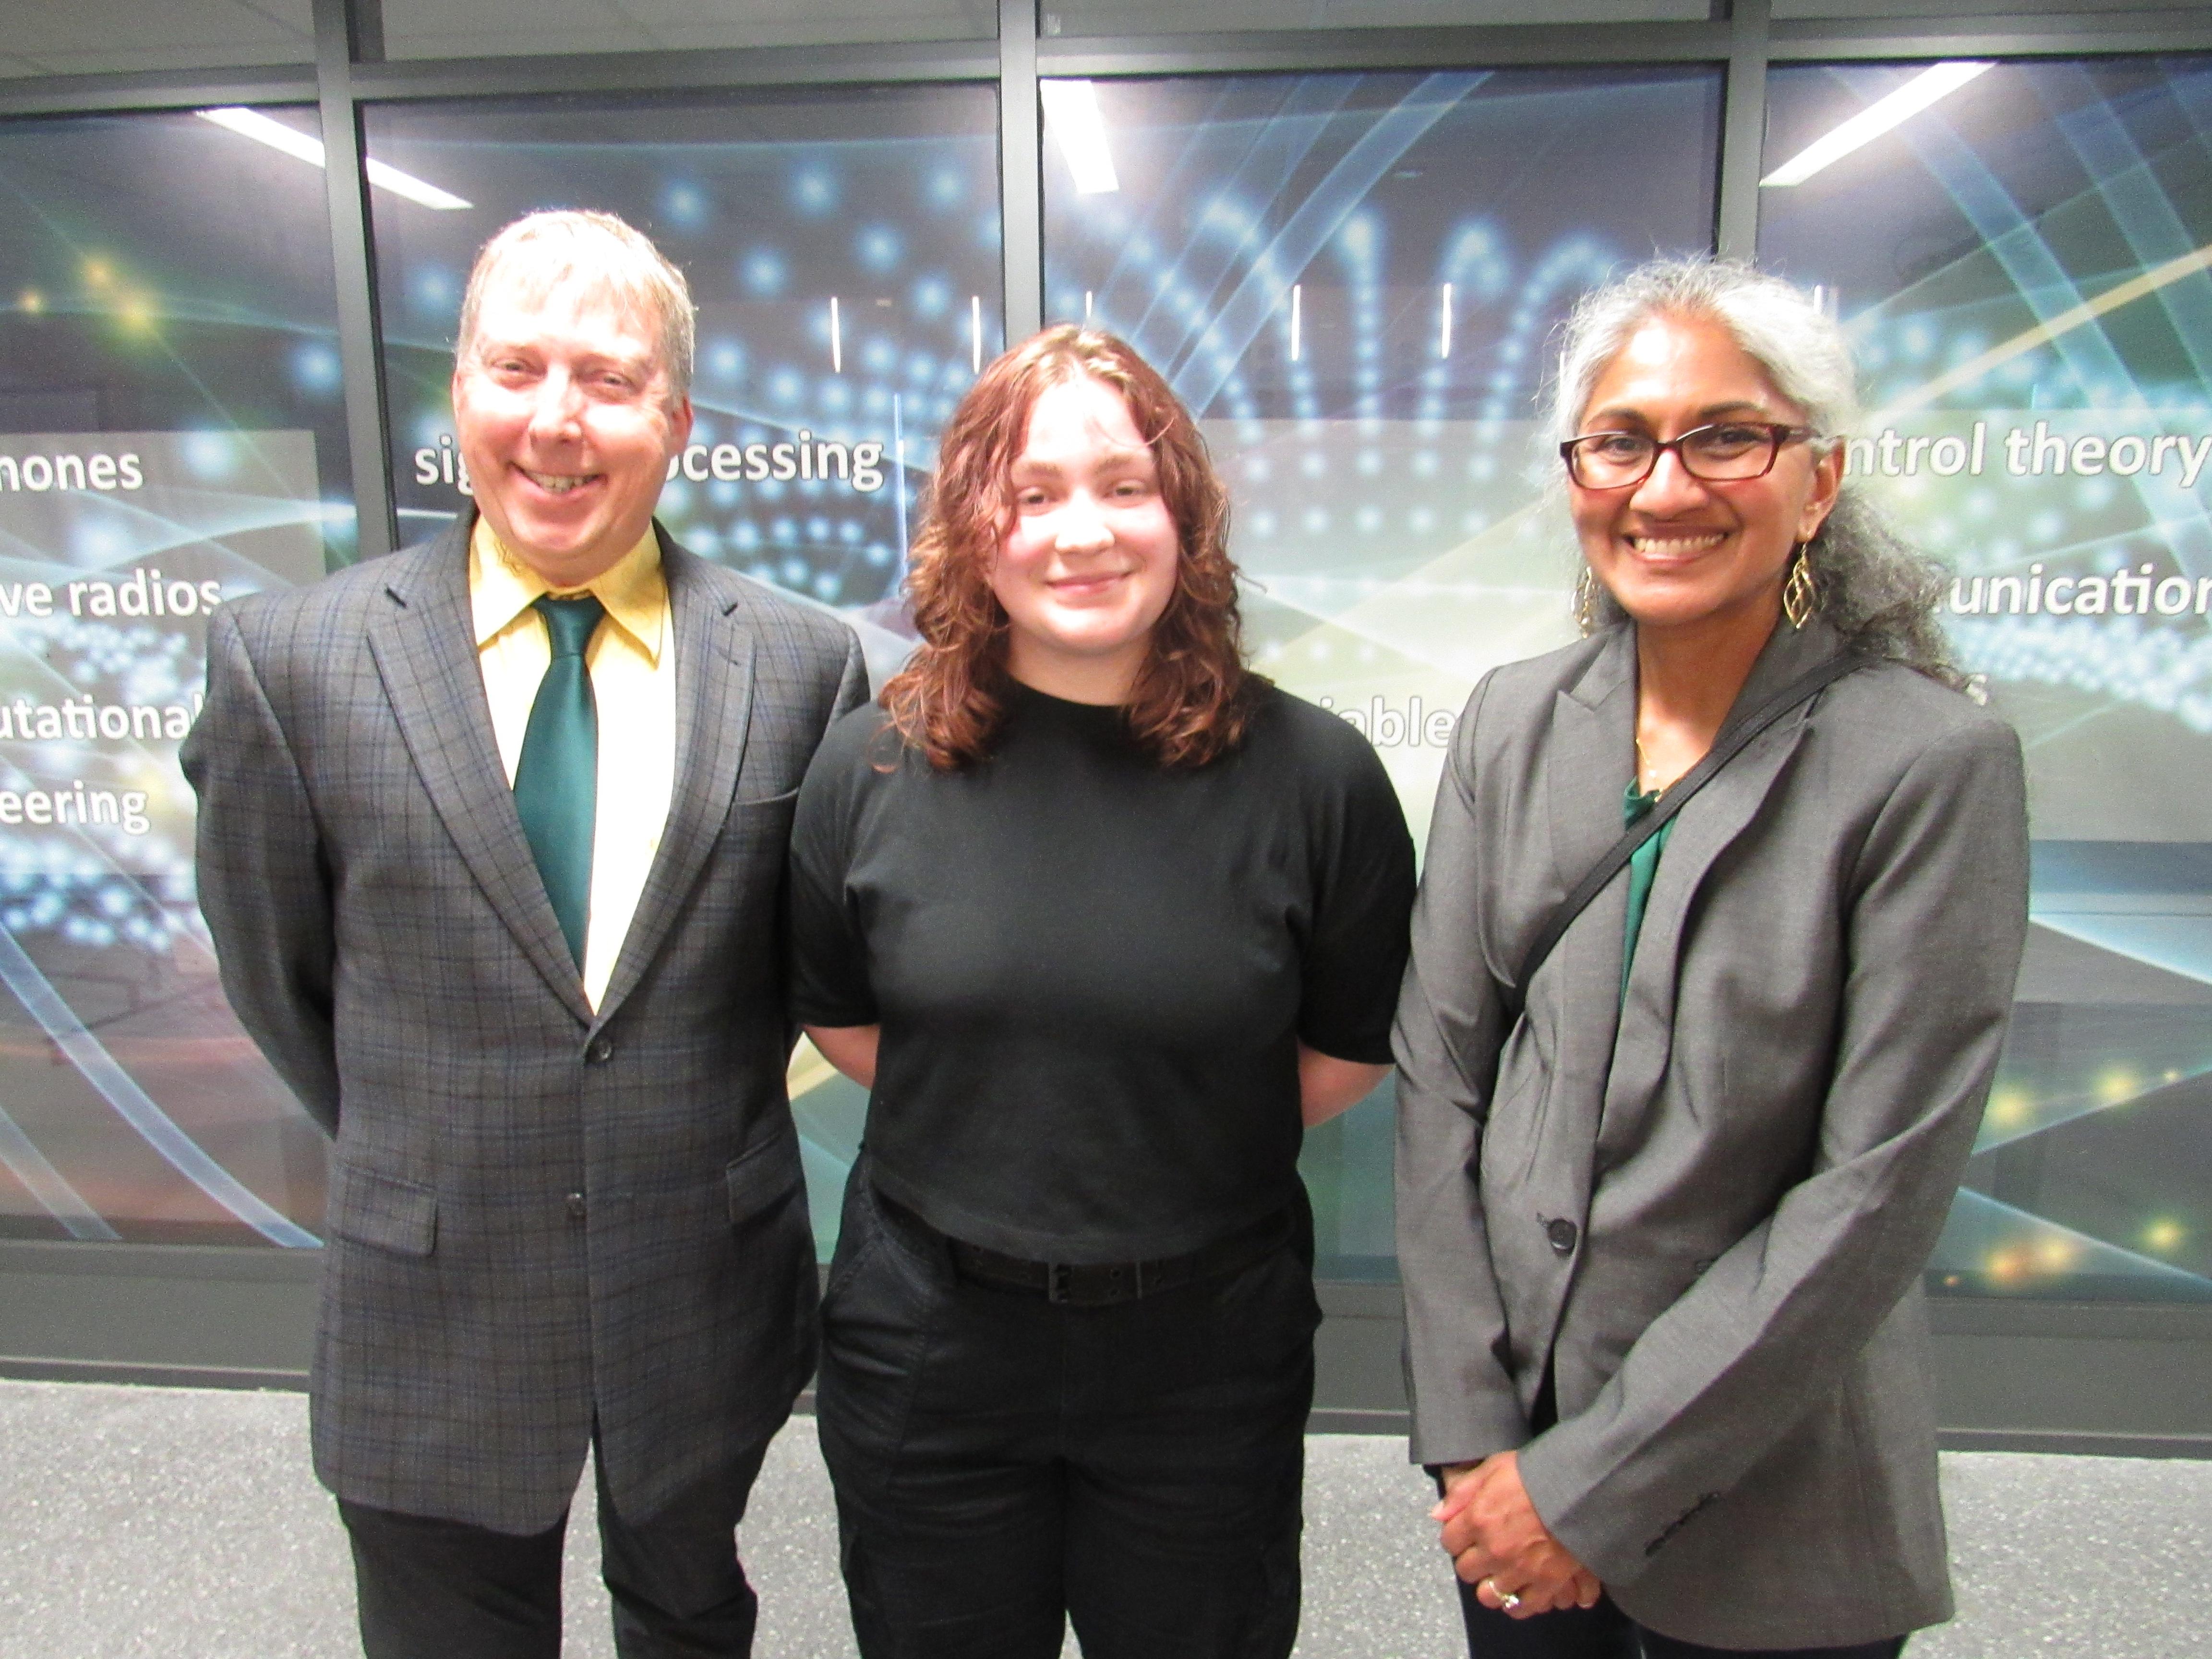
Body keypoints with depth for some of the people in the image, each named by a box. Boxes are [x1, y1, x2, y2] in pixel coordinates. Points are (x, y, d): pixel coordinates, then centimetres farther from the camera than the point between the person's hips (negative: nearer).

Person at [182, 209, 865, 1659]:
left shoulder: (802, 663, -9)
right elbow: (273, 968, 2)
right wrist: (413, 1159, 7)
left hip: (710, 1286, 1)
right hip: (432, 1317, 0)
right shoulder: (289, 657, -10)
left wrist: (706, 1128, 6)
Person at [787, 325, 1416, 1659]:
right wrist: (993, 1135, 2)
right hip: (928, 1344, 1)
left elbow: (1352, 1049, -1)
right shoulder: (872, 769, -8)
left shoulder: (1312, 774, -13)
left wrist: (1190, 1148, -2)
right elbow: (841, 1018, 5)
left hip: (1206, 1357, 0)